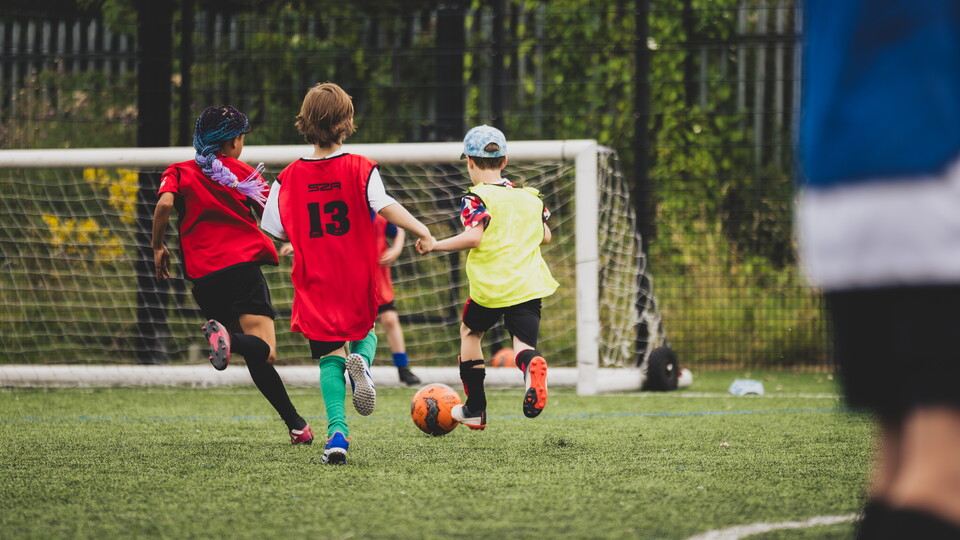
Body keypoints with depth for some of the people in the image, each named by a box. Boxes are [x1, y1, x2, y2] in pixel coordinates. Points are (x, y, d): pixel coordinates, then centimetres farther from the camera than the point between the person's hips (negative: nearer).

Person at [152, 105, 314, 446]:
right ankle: (229, 338, -47)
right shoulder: (244, 173, 11)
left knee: (257, 355, 12)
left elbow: (165, 204, -8)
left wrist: (158, 247, 5)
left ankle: (295, 424, 4)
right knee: (264, 352, -15)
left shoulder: (179, 172, 12)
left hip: (203, 277, 3)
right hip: (243, 265, -3)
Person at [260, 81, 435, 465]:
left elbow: (274, 231, 5)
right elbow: (385, 206, -21)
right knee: (363, 330, 26)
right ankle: (361, 361, -11)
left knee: (330, 356, 4)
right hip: (358, 276, 0)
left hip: (314, 281, 0)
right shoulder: (361, 169, -5)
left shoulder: (289, 178, 0)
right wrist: (421, 231, -17)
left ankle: (337, 431, -15)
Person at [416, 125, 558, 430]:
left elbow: (473, 236, -20)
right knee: (523, 342, -1)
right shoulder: (529, 196, 12)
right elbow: (545, 235, 21)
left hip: (490, 287, -3)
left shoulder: (476, 198, -6)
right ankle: (532, 365, -42)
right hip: (529, 284, 3)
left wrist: (435, 245, -8)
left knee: (470, 331, 21)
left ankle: (475, 410, 25)